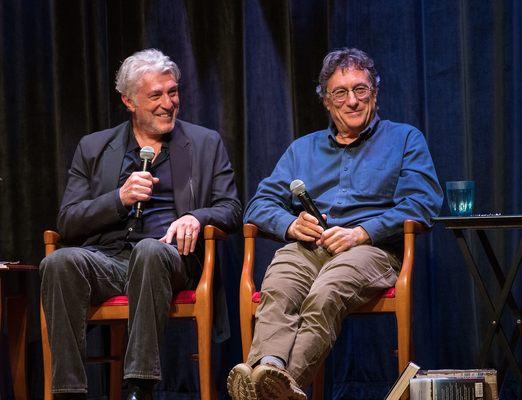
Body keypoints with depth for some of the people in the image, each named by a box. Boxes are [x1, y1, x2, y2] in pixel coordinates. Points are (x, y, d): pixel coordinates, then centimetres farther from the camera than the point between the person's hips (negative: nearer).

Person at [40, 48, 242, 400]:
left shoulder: (206, 144, 18)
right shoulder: (93, 148, 18)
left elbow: (232, 211, 11)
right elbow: (67, 223, 11)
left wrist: (196, 217, -13)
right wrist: (120, 198, -6)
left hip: (169, 257, -1)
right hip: (105, 257, 1)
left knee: (150, 250, -38)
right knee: (60, 262, -32)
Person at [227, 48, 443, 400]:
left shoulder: (404, 139, 20)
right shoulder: (303, 149, 32)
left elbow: (422, 203, 3)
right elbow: (262, 204, 21)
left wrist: (361, 233, -10)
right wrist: (291, 225, -4)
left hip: (373, 249, -3)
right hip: (305, 247, 3)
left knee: (325, 296, -38)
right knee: (276, 293, -34)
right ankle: (267, 370, -59)